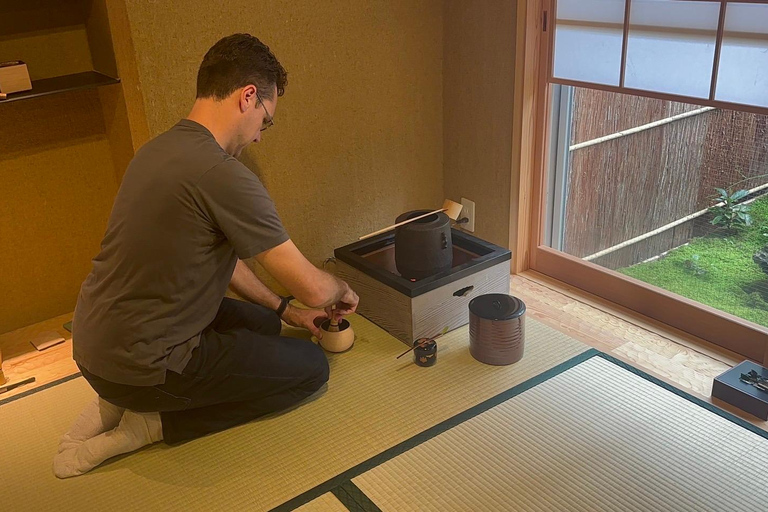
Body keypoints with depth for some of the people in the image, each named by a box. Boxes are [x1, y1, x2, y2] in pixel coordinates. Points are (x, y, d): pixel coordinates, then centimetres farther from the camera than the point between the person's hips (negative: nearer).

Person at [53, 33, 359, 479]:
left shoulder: (159, 150, 5)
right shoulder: (224, 175, -25)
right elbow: (312, 289, -18)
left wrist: (283, 309, 17)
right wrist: (343, 291, 5)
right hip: (139, 365, -9)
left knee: (263, 322, 26)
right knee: (311, 366, 5)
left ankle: (120, 402, 14)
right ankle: (154, 423, 1)